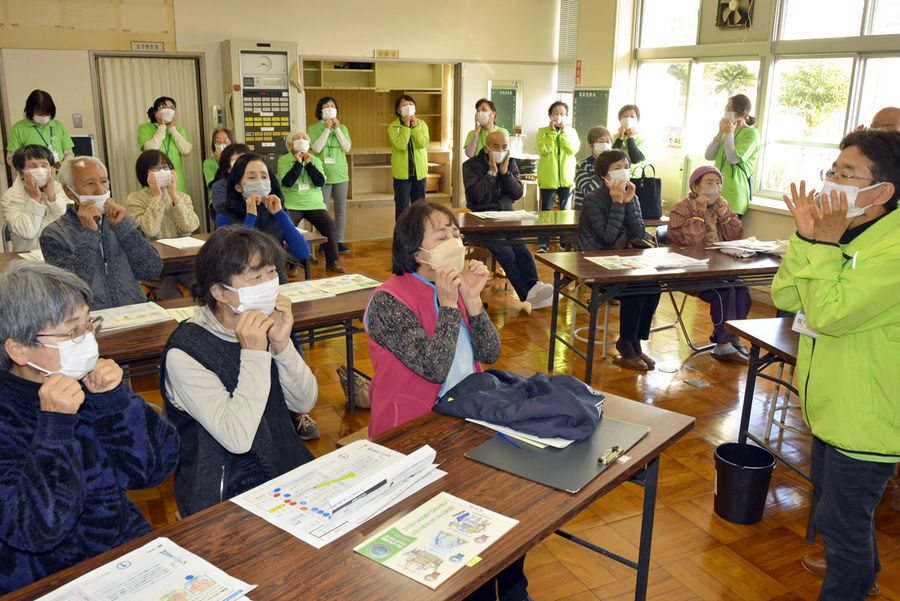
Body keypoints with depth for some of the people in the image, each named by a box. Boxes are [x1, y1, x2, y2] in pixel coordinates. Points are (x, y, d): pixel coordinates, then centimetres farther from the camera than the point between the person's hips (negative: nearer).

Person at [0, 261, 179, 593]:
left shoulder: (90, 381, -3)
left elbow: (153, 470, -2)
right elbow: (37, 530, -19)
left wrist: (116, 400, -13)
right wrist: (55, 425, -24)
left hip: (132, 549, 4)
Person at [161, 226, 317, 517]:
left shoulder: (266, 325, -1)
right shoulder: (184, 353, -19)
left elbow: (305, 402, 0)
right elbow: (238, 438, -24)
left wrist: (281, 345, -15)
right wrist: (254, 354, -26)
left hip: (286, 470, 6)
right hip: (223, 494, -6)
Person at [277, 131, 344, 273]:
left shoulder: (315, 160, 11)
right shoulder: (283, 160, 2)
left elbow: (320, 182, -3)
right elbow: (287, 182, -13)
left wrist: (308, 163, -8)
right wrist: (298, 163, -12)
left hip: (314, 204, 3)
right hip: (292, 205, -2)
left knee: (330, 225, -18)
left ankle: (331, 262, -4)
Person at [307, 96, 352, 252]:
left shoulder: (342, 128, 8)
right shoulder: (313, 128, -1)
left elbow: (347, 148, -4)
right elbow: (316, 148, -14)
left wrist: (337, 129, -10)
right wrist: (327, 129, -13)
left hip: (341, 175, 3)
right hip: (323, 175, -3)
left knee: (341, 210, 6)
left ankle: (339, 241, 15)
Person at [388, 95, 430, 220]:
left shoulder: (422, 124, 3)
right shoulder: (393, 126, -6)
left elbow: (424, 144, -12)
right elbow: (400, 145, -20)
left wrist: (415, 126, -15)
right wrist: (406, 126, -18)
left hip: (419, 171, 3)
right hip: (402, 172, -3)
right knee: (402, 207, 1)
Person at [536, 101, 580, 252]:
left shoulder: (571, 132, 7)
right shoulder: (543, 131, 1)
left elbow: (573, 149, -10)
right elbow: (543, 150, -14)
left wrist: (563, 132, -13)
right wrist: (552, 132, -15)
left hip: (566, 177, 2)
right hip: (547, 177, -2)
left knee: (565, 209, 8)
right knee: (546, 209, 2)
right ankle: (543, 243, 6)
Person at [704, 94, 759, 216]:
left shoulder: (751, 133, -4)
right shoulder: (727, 131, 17)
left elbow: (733, 158, -17)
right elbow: (709, 156, 9)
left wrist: (729, 133, -6)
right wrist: (720, 132, 2)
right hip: (718, 188, 6)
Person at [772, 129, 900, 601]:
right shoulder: (845, 229, 2)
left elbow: (828, 313, -30)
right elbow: (785, 297, -3)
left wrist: (825, 243, -24)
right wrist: (807, 236, -14)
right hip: (833, 403, 9)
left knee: (839, 518, 6)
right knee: (829, 492, 28)